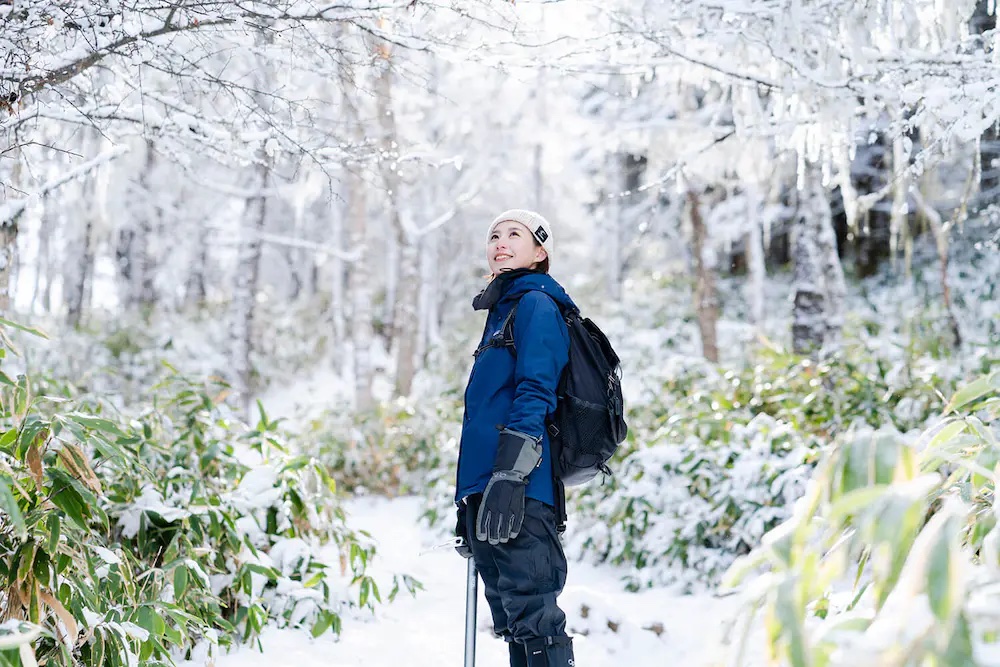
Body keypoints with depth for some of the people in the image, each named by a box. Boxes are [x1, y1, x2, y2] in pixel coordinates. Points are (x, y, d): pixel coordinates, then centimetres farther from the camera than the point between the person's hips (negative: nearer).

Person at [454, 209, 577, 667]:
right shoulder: (503, 311, 26)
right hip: (485, 490, 10)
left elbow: (535, 394, -14)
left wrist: (510, 474, -24)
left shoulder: (536, 303, -2)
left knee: (530, 613, -13)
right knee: (513, 618, 11)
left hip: (515, 491, -10)